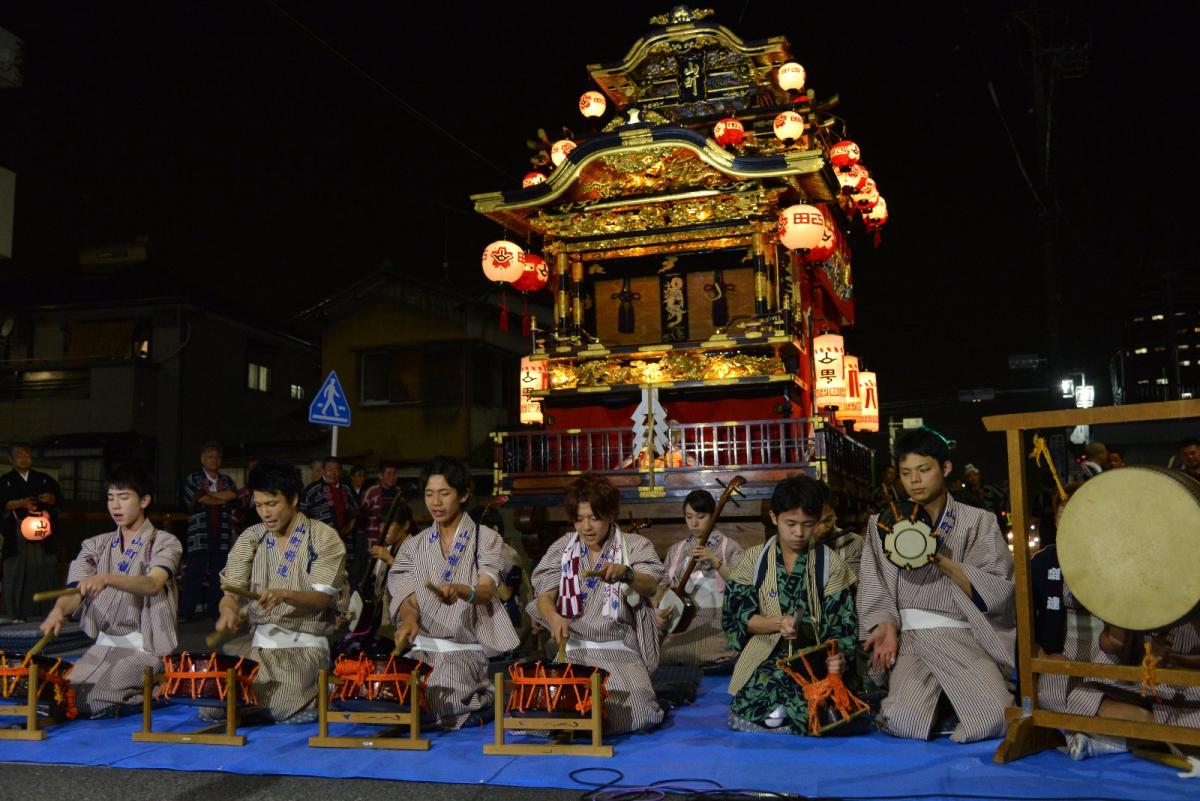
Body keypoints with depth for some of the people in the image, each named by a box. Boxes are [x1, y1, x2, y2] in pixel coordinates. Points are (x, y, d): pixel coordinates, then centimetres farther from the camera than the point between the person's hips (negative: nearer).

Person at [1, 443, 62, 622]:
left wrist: (51, 498, -10)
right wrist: (19, 503, -20)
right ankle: (18, 613, 0)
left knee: (45, 571, 0)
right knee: (17, 572, -4)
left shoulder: (44, 479, 15)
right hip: (17, 533, -2)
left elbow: (59, 497, 13)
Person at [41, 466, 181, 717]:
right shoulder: (96, 545, 12)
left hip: (145, 647, -6)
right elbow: (75, 592, -1)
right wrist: (59, 609, -26)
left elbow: (153, 584, -23)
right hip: (103, 645, 6)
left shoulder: (164, 543, -3)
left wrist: (107, 579, -41)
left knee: (92, 700, -22)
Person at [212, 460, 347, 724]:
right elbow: (231, 589, 4)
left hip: (305, 646, -4)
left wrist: (284, 595, -32)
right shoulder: (251, 538, 8)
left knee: (281, 710, -25)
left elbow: (323, 597, -12)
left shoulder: (324, 538, -5)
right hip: (258, 644, 4)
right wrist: (229, 610, -21)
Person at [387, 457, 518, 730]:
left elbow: (486, 591, -15)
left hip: (470, 648, -3)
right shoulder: (413, 546, 12)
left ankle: (483, 703, 3)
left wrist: (460, 591, -39)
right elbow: (407, 599, 3)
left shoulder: (487, 539, 2)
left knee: (438, 696, -29)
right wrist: (408, 619, -22)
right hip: (424, 647, 4)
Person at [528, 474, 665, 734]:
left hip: (618, 651, -2)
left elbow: (650, 585, -17)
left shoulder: (635, 545, 2)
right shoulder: (561, 548, 9)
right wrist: (553, 616, -24)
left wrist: (625, 574, -40)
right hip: (572, 650, 2)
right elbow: (545, 596, 0)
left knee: (631, 711, -26)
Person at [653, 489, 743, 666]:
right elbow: (662, 584, 14)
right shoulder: (675, 550, 16)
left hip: (715, 623, -3)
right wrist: (657, 609, -5)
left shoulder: (729, 547, 4)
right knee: (662, 658, -18)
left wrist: (716, 562, -18)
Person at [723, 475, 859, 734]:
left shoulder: (831, 563, 4)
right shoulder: (753, 560, 6)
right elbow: (739, 616, 2)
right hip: (766, 656, -1)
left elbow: (840, 622, -2)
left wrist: (839, 656, -24)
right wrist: (777, 623, -18)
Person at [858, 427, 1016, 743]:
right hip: (911, 638, 1)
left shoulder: (979, 521, 6)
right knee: (906, 722, -25)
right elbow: (874, 591, 8)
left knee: (992, 721, -25)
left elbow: (996, 591, -3)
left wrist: (941, 560, -15)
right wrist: (886, 626, -11)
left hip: (967, 638, 0)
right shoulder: (883, 524, 11)